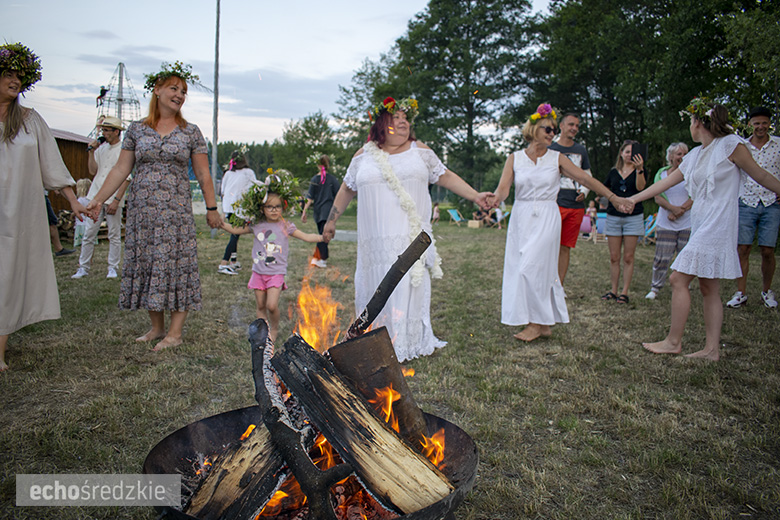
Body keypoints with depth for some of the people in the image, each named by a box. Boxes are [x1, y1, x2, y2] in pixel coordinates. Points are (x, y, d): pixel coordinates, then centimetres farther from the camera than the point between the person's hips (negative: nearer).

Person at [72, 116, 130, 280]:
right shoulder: (101, 148, 15)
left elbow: (126, 178, -9)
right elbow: (93, 171, 14)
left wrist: (116, 200, -15)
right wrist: (91, 152, 3)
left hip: (113, 199, -5)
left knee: (114, 236, 2)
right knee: (89, 234, 4)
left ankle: (113, 268, 12)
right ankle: (83, 268, 10)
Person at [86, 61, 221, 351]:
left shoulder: (191, 132, 4)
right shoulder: (137, 130, 8)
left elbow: (203, 175, 4)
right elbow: (120, 170, 8)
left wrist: (212, 208, 1)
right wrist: (98, 200, 3)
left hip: (176, 212, -2)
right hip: (142, 210, 3)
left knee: (176, 264, -3)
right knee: (145, 264, 5)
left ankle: (175, 332, 6)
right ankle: (157, 327, 19)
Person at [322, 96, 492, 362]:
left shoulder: (419, 151, 10)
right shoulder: (364, 155, 10)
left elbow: (446, 177, 10)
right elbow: (347, 189, 18)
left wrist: (475, 196, 2)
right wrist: (331, 220, 19)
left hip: (412, 235, 0)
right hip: (376, 237, 1)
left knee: (409, 285, -3)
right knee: (376, 284, 1)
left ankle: (405, 343, 8)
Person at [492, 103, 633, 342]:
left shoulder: (557, 158, 4)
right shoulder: (515, 158, 5)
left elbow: (585, 178, 4)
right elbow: (503, 187, -5)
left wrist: (613, 197, 2)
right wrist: (495, 198, -28)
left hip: (547, 219, -2)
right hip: (521, 218, 2)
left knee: (532, 268, -10)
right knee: (521, 268, 2)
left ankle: (537, 322, 3)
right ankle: (545, 324, 13)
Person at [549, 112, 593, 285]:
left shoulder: (581, 150, 16)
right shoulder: (550, 149, 4)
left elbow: (588, 175, 21)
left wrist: (584, 191, 2)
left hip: (576, 206, 4)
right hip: (555, 204, -4)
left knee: (566, 247, 6)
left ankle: (559, 286, 13)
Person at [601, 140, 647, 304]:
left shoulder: (639, 170, 4)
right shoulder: (613, 172, 12)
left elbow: (640, 187, -15)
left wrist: (639, 169, -28)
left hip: (633, 217, -2)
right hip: (613, 217, 3)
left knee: (628, 257, -2)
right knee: (614, 257, 3)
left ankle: (624, 292, 4)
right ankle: (613, 290, 10)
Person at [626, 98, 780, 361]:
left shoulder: (730, 144, -6)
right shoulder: (695, 155, 16)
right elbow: (666, 182, 19)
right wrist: (632, 199, 19)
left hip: (716, 226, -8)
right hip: (700, 225, 8)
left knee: (679, 279, -9)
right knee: (709, 288, 8)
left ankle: (673, 341, 1)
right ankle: (712, 348, 13)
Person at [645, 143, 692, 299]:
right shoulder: (661, 173, 8)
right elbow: (658, 198, 0)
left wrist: (681, 210, -15)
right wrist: (673, 208, -15)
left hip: (687, 223, 0)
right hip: (665, 223, 0)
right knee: (662, 257, -1)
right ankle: (655, 288, 12)